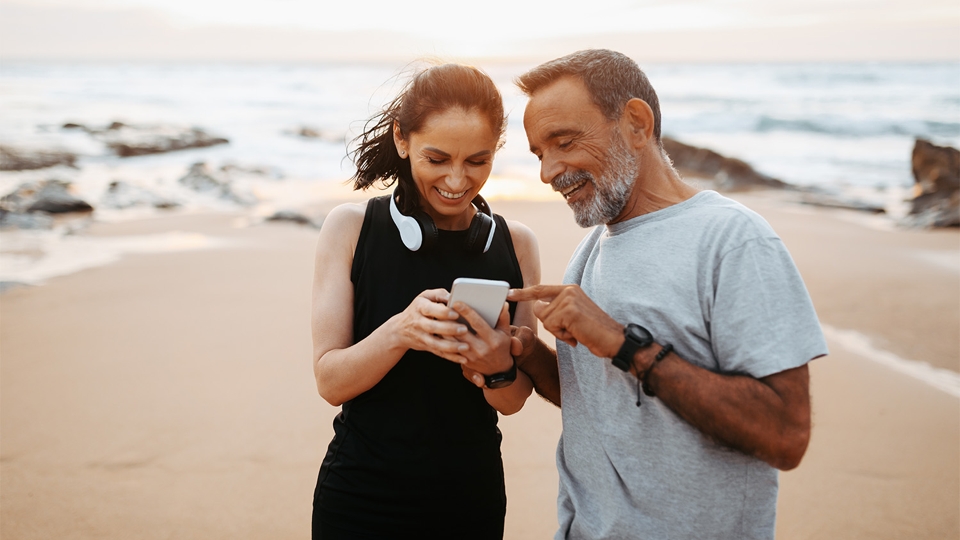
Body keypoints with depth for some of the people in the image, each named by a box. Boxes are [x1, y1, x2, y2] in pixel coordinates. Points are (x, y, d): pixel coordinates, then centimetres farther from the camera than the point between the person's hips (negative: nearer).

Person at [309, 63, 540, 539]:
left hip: (472, 500, 2)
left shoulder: (516, 243, -4)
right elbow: (330, 382, -12)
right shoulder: (351, 227, -9)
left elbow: (513, 401, -2)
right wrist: (398, 332, -30)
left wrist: (499, 369, -24)